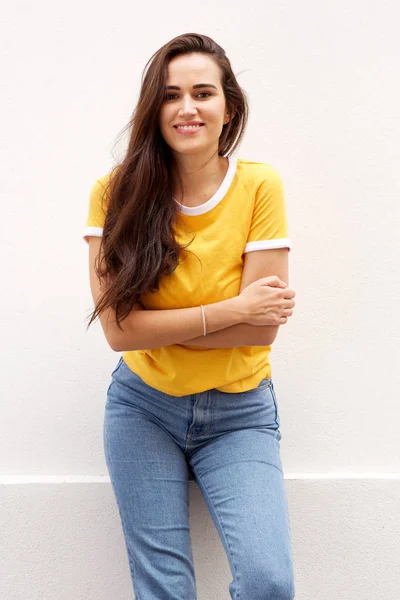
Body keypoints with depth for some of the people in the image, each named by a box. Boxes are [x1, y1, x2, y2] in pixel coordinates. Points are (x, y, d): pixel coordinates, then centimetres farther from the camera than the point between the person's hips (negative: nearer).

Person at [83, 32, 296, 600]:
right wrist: (233, 309, -18)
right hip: (144, 409, 1)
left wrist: (157, 326, -15)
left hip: (239, 414, -1)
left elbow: (263, 327, -15)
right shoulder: (116, 191, -10)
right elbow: (118, 328, -15)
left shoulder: (260, 186, -12)